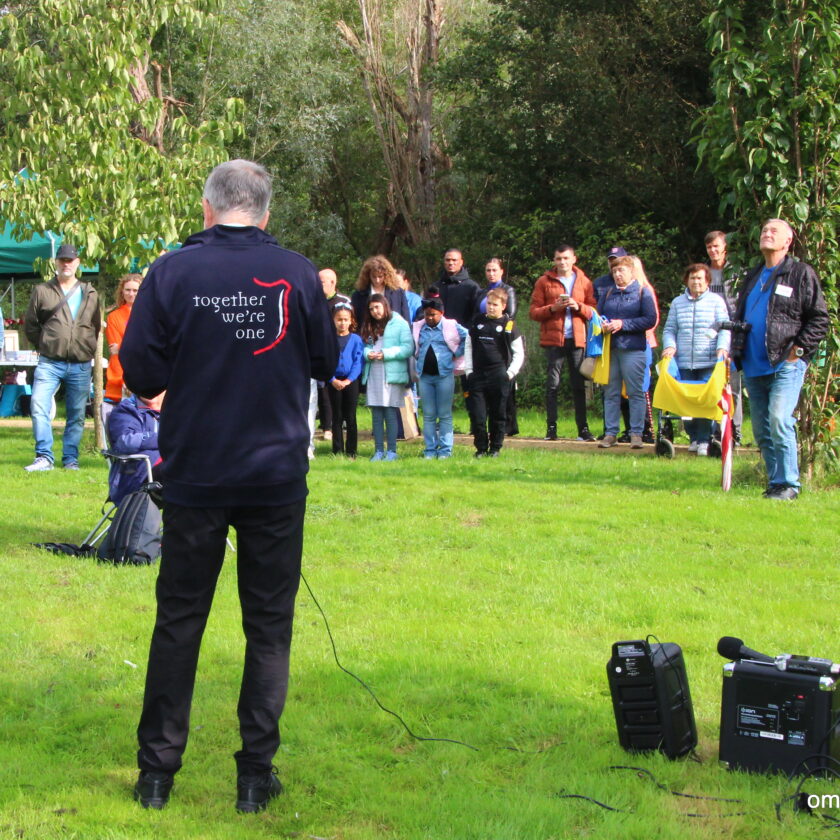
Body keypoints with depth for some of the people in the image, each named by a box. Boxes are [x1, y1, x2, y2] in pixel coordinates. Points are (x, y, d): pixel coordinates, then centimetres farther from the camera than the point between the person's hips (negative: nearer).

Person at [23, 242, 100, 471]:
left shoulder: (90, 294, 12)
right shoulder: (42, 291, 6)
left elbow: (96, 325, 21)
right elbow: (30, 323, 11)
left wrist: (88, 348, 11)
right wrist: (43, 345, 5)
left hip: (80, 365, 2)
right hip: (50, 363, -2)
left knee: (77, 414, 5)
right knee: (39, 407, -16)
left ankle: (70, 459, 14)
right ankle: (44, 457, -11)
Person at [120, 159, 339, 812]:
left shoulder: (172, 273, -9)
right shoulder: (298, 274, -4)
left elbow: (141, 374, -7)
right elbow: (327, 362, 7)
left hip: (195, 477, 0)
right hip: (277, 477, 0)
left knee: (178, 621, 11)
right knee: (269, 624, 10)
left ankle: (157, 771, 16)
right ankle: (256, 774, 12)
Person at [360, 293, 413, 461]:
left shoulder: (399, 323, -2)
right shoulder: (368, 327, 17)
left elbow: (408, 348, -8)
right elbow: (364, 347, 16)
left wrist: (385, 354, -15)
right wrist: (368, 354, -7)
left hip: (392, 375, -5)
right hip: (373, 376, 5)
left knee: (390, 413, -5)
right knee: (376, 414, 5)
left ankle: (392, 451, 0)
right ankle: (378, 450, 9)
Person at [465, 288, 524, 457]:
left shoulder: (508, 326, 0)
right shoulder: (477, 322, 9)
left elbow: (519, 353, 4)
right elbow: (469, 347, 16)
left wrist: (510, 373, -4)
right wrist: (469, 371, 7)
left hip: (499, 378, -2)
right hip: (478, 377, 2)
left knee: (497, 415, 4)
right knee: (478, 416, -2)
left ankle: (495, 448, 14)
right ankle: (481, 448, 9)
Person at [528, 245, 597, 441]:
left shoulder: (584, 282, 12)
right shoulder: (544, 282, 7)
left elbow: (593, 311, 9)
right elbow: (533, 312, 3)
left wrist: (578, 307, -10)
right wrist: (553, 308, -13)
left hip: (577, 339, 1)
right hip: (553, 339, -1)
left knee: (579, 385, 2)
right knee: (552, 384, -3)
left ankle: (583, 428, 4)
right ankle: (551, 427, -1)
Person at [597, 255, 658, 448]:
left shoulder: (643, 292, 2)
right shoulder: (609, 293, 17)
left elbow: (650, 320, -7)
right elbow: (598, 315, 20)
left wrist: (623, 324, -13)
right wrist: (602, 324, -4)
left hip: (633, 349, -5)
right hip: (610, 349, 5)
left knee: (635, 392, -3)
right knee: (610, 393, 5)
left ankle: (636, 434, 1)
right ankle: (611, 433, 9)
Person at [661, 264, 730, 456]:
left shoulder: (716, 301, 6)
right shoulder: (678, 303, 14)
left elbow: (725, 328, 3)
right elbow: (669, 329, 15)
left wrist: (722, 347, -12)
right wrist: (669, 346, -3)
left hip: (709, 363, -3)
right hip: (684, 362, 3)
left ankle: (704, 440, -2)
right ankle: (693, 438, 13)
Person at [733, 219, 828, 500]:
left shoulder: (801, 273, -1)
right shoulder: (753, 276, 20)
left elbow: (819, 319, -4)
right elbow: (739, 316, 28)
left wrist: (799, 349, -12)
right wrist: (735, 349, 14)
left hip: (786, 364, -7)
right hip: (754, 367, 7)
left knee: (779, 421, -19)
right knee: (761, 430, 7)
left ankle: (787, 484, -12)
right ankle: (775, 482, 16)